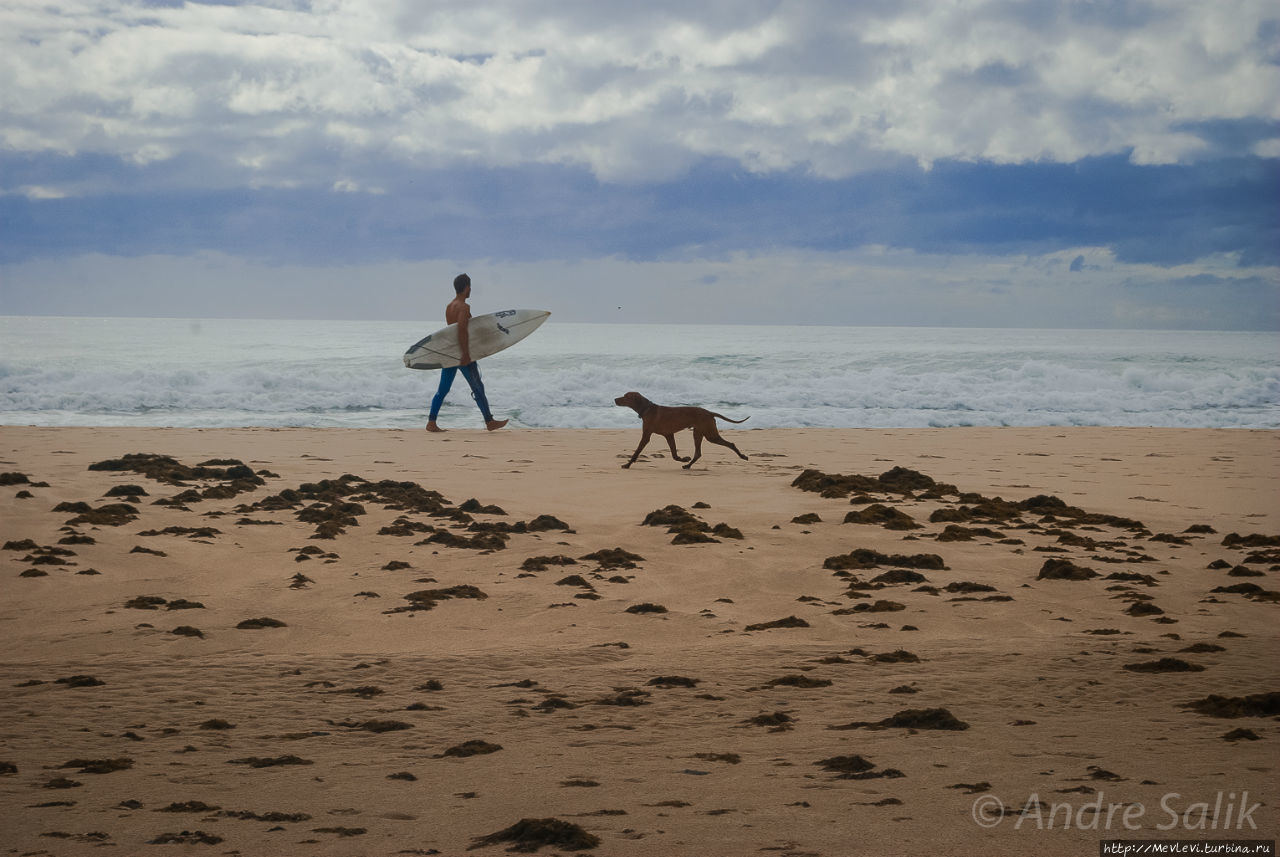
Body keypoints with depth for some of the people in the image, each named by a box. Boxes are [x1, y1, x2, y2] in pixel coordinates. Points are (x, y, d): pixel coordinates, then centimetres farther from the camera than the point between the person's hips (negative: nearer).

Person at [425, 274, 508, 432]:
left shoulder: (449, 306, 13)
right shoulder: (464, 307, -14)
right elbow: (461, 330, -24)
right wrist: (466, 354, -26)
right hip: (461, 352, -8)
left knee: (443, 390, 7)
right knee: (478, 388, 3)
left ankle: (431, 423, 2)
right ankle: (489, 422, 10)